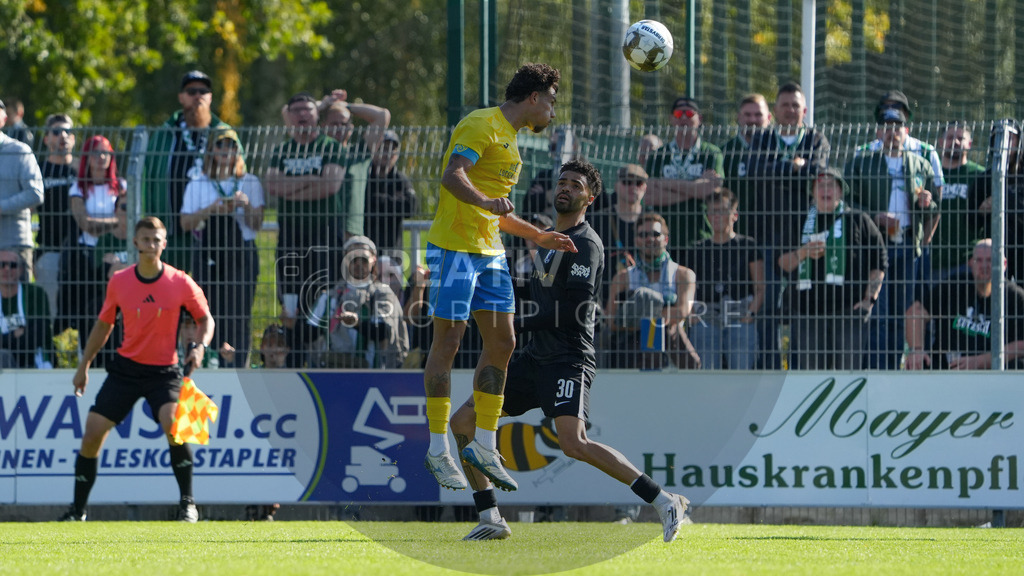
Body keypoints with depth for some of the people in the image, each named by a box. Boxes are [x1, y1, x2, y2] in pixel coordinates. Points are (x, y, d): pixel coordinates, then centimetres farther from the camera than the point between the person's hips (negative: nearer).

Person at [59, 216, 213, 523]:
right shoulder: (119, 282, -2)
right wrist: (84, 365, 15)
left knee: (172, 423, -27)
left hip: (164, 370, -3)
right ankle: (77, 510, 11)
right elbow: (104, 324, 13)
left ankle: (188, 503, -13)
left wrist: (200, 346, -14)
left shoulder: (180, 283, -8)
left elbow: (205, 318, 6)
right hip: (126, 368, 3)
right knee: (92, 434, -4)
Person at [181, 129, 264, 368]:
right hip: (208, 256, 1)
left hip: (241, 254, -1)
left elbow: (256, 224, 4)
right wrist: (212, 209, -13)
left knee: (239, 317, -9)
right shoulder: (197, 185, 11)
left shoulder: (250, 183, 10)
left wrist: (246, 205, -16)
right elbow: (186, 223, 3)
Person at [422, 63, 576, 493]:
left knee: (502, 344, 4)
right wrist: (486, 201, -42)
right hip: (454, 248, -9)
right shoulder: (482, 126, -9)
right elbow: (452, 176, -25)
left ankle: (484, 447, 12)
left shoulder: (509, 138, 21)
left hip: (489, 254, 9)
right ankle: (438, 451, -3)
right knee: (448, 342, -7)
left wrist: (539, 237, 31)